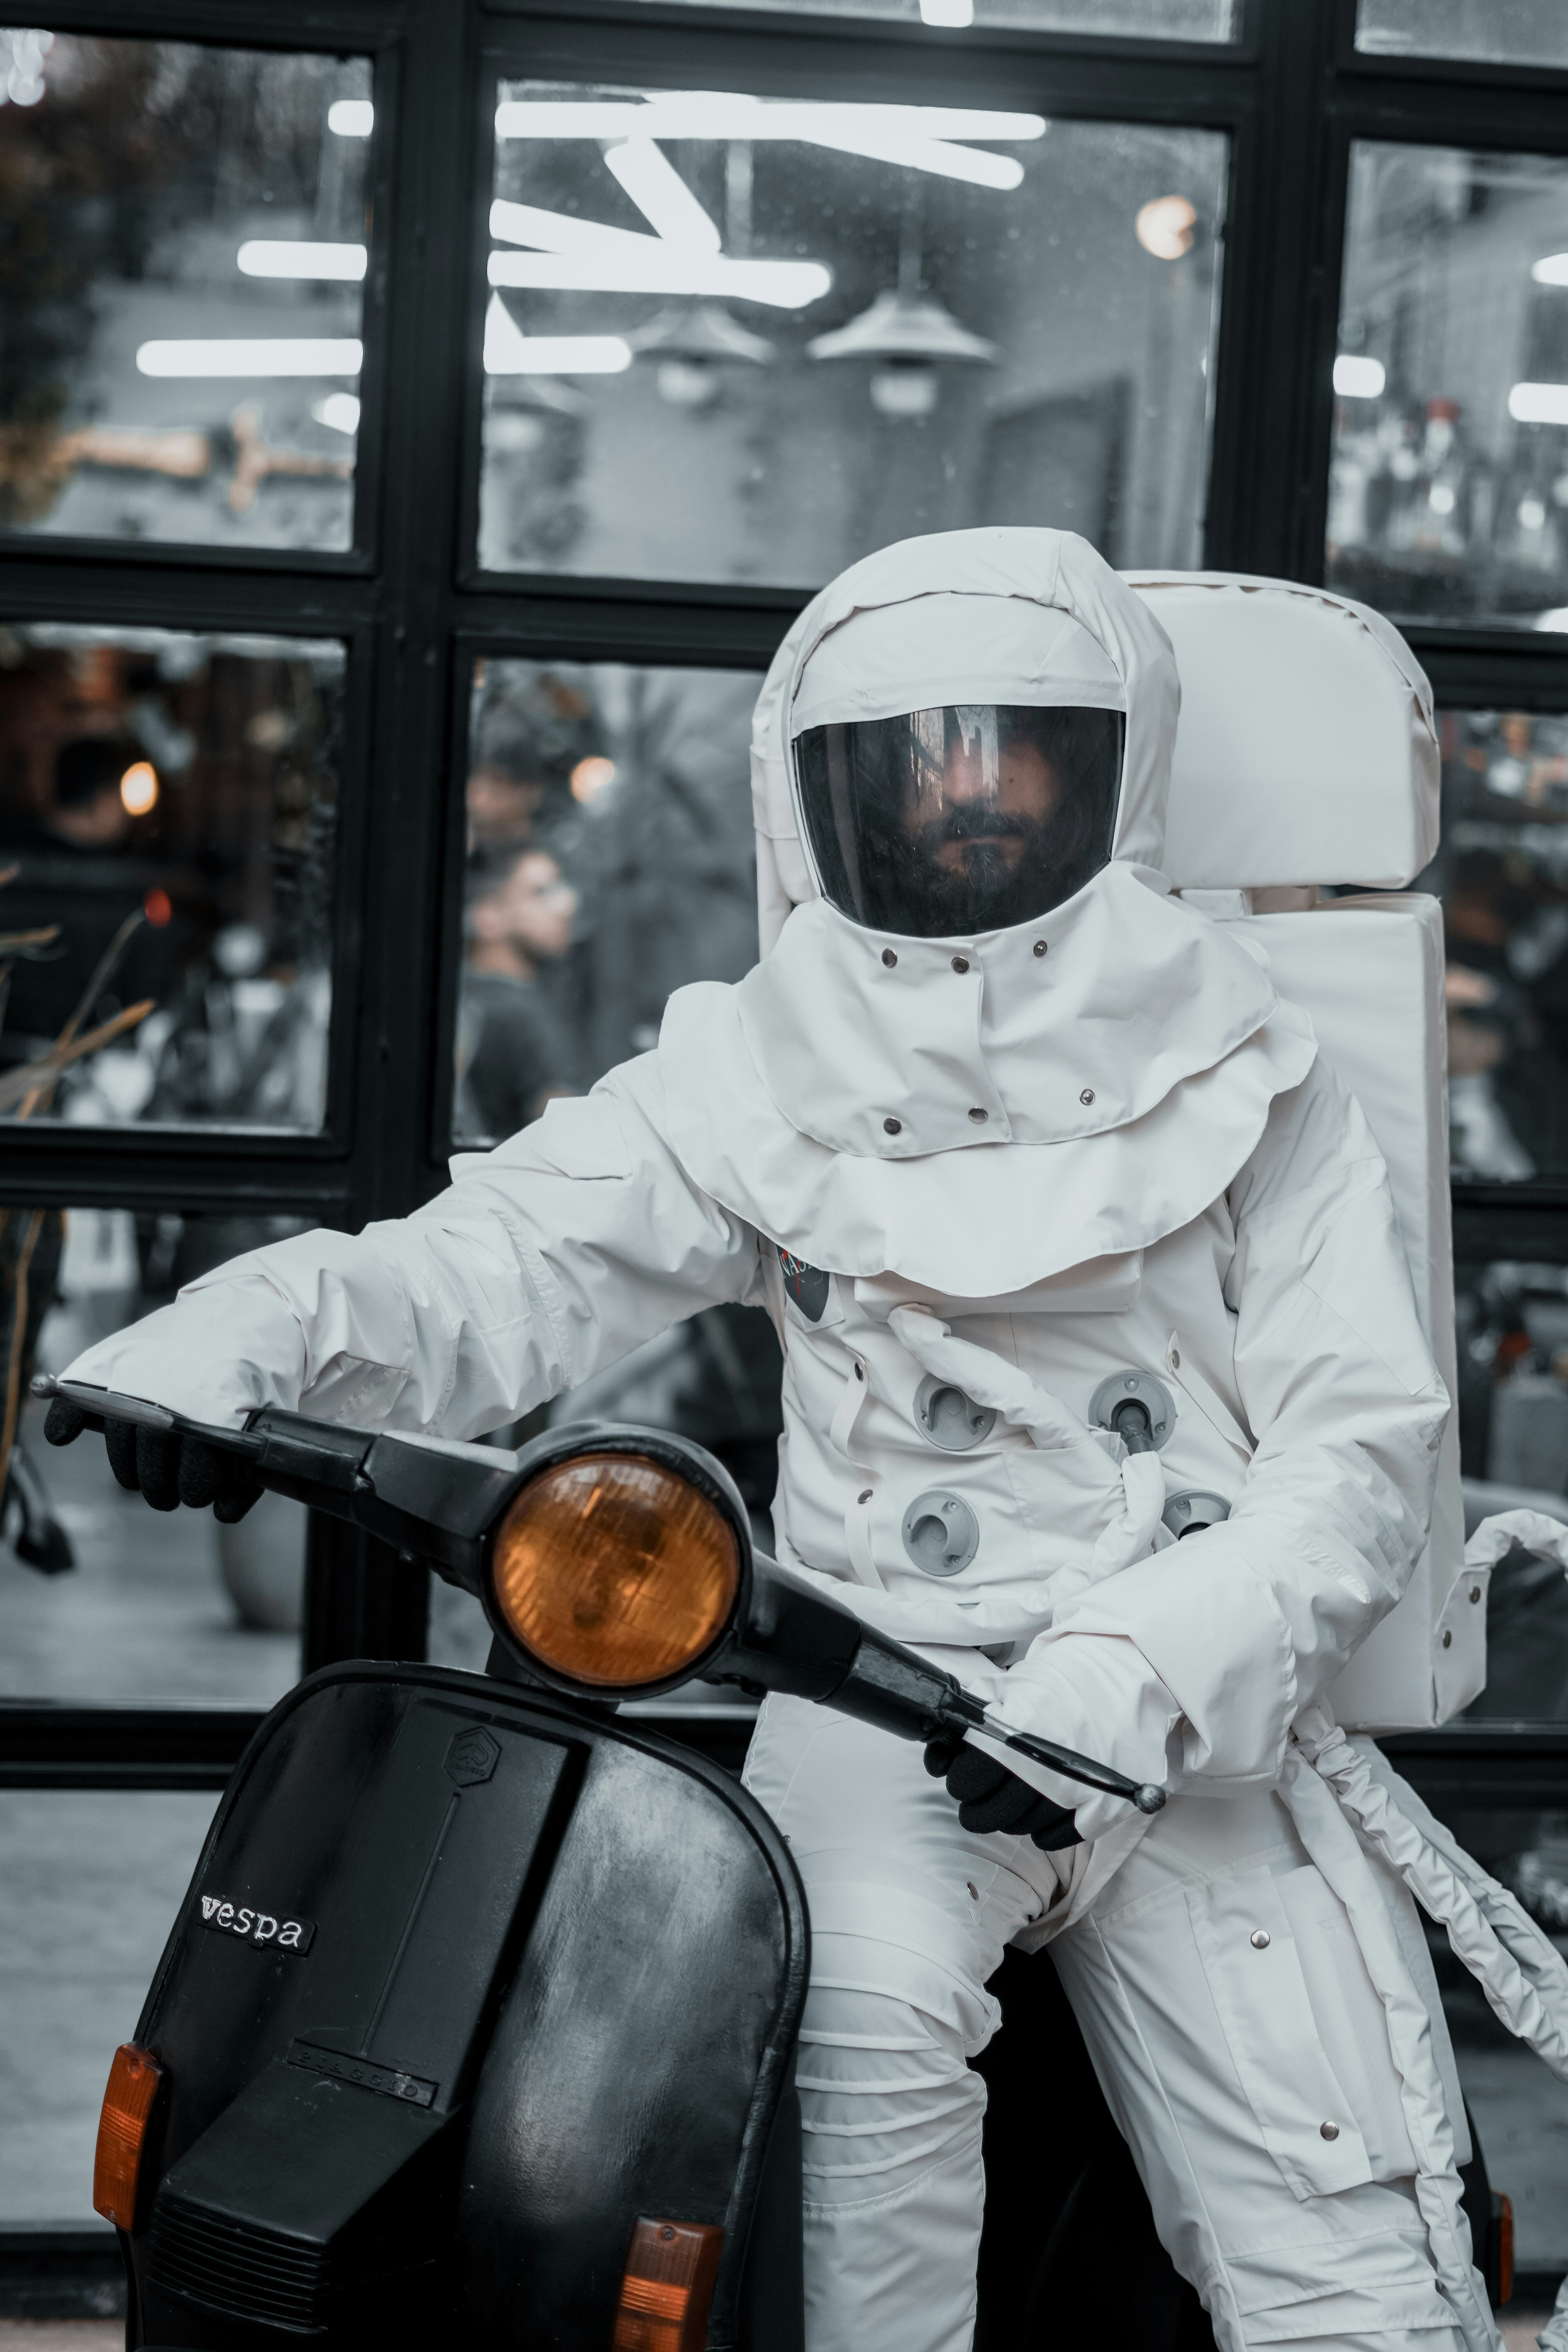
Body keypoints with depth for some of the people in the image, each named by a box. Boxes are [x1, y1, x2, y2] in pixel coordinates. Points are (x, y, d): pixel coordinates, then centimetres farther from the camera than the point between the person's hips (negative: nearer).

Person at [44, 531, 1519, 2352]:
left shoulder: (1243, 1071, 7)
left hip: (1206, 1715, 0)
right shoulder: (760, 1077, 10)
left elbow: (1361, 1450, 0)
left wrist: (1142, 1674, -17)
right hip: (888, 1695, 0)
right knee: (861, 2013, -33)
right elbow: (503, 1262, -3)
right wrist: (245, 1333, -25)